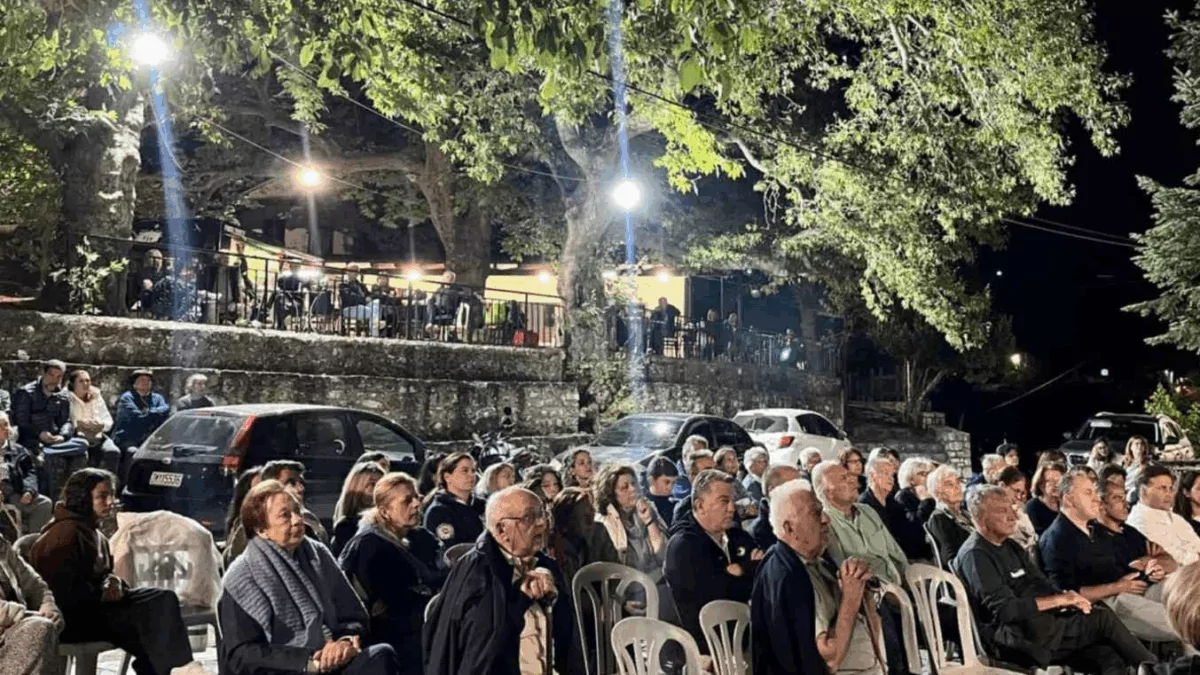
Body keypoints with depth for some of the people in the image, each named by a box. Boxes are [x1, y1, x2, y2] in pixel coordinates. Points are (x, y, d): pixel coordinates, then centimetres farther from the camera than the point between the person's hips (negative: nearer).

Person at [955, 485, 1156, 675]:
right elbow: (1004, 609, -20)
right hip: (1017, 640, -9)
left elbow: (1041, 584, 17)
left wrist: (1069, 598, -6)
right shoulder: (975, 555, -10)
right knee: (1103, 618, -13)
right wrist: (1060, 600, -14)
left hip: (1037, 625, 9)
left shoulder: (1009, 547, 21)